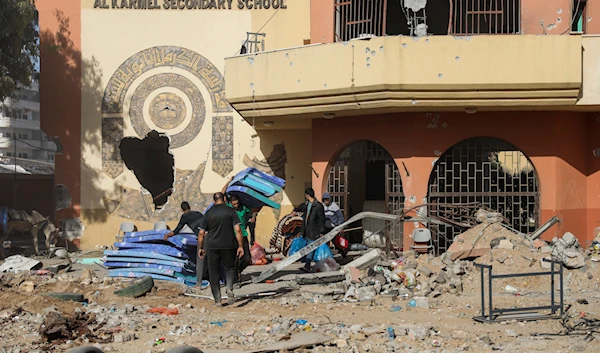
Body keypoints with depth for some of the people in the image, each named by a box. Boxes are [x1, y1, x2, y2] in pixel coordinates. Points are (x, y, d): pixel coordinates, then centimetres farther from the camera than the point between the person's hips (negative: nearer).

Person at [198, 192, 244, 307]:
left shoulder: (208, 213, 3)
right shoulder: (231, 211, -1)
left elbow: (201, 233, 2)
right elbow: (238, 230, -9)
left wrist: (200, 248, 12)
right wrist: (240, 246, -5)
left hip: (212, 247, 1)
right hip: (228, 246, -1)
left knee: (214, 273, 8)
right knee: (230, 268, 18)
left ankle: (217, 300, 6)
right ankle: (230, 288, -9)